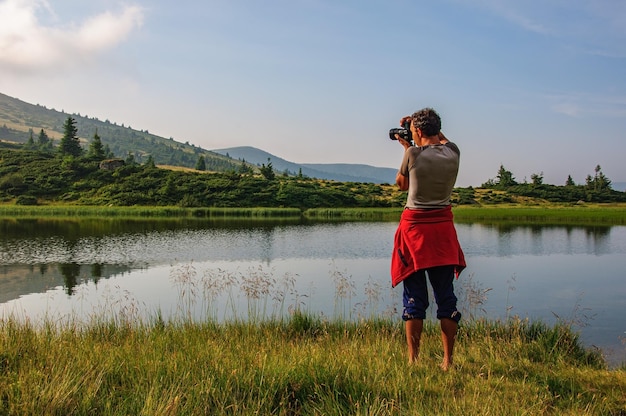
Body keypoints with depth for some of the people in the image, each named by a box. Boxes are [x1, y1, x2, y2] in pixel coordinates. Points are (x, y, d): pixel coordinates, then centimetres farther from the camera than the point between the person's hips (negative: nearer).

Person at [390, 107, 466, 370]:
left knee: (414, 298, 3)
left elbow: (401, 184, 6)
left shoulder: (413, 153, -12)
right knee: (446, 296, 8)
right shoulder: (453, 153, -1)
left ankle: (413, 361, 5)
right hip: (443, 229, 3)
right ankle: (448, 361, 10)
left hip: (414, 227, -3)